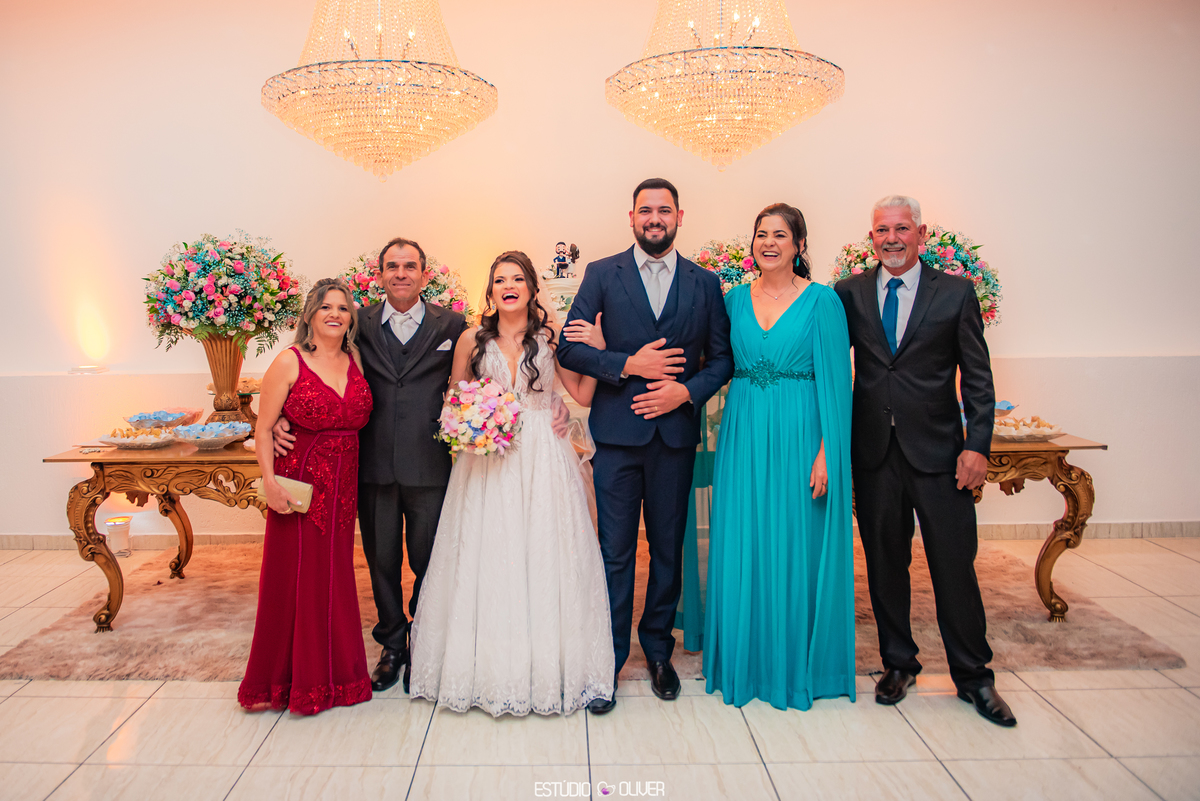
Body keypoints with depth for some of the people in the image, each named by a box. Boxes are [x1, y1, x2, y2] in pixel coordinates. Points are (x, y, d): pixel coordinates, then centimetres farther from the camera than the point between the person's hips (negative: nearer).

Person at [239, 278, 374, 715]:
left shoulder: (355, 362, 7)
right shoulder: (289, 362, -6)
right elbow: (263, 429, -6)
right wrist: (270, 482, -15)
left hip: (343, 487, 4)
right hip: (298, 485, -4)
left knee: (335, 577, 12)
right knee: (293, 579, 4)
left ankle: (332, 674, 28)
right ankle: (283, 680, 22)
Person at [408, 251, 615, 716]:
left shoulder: (550, 338, 4)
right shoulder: (472, 340, 4)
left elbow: (583, 395, 4)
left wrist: (596, 350, -6)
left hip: (543, 461, 0)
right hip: (488, 461, 0)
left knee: (543, 556, 2)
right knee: (488, 559, 2)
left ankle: (546, 666, 17)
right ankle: (491, 668, 16)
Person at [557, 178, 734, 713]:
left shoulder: (704, 283, 8)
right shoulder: (602, 275, 3)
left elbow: (722, 357, 7)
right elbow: (568, 348, -4)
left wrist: (688, 390, -10)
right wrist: (628, 365, -14)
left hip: (675, 433, 2)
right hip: (617, 433, -2)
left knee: (668, 549, 12)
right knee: (615, 551, 3)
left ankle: (658, 649, 30)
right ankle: (608, 659, 17)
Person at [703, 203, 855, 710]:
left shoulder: (821, 300, -4)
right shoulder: (734, 299, 8)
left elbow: (835, 383, -7)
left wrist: (827, 452, -13)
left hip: (799, 436, -3)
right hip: (744, 437, 4)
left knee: (795, 551, 5)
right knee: (742, 550, 8)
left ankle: (797, 665, 23)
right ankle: (746, 661, 25)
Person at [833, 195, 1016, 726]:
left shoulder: (955, 292, 2)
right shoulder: (849, 293, 6)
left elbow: (978, 378, 1)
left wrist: (977, 445, -7)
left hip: (938, 449, -1)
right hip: (873, 450, 2)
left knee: (955, 565, 3)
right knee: (885, 563, 11)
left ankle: (973, 676, 20)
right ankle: (898, 663, 27)